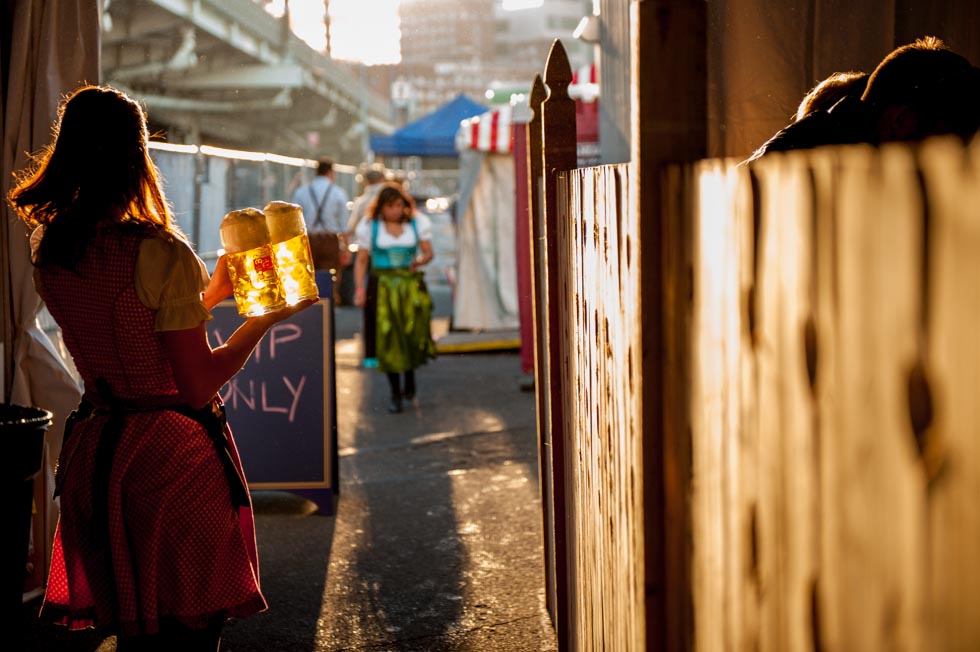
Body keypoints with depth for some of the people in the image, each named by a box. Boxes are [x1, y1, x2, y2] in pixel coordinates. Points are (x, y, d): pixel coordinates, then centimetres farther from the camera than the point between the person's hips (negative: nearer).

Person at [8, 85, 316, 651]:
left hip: (98, 451, 7)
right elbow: (199, 386, -15)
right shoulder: (163, 253, -18)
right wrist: (263, 320, -3)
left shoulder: (48, 249, 3)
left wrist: (208, 294, 21)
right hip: (176, 456, -7)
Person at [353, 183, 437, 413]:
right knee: (388, 338, -4)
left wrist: (420, 261, -18)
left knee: (415, 332, -10)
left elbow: (428, 252, 5)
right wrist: (360, 288, -7)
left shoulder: (418, 223, 5)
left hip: (411, 284, 1)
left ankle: (410, 377, 19)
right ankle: (395, 394, 6)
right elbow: (362, 260, 4)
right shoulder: (369, 226, 3)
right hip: (382, 285, -1)